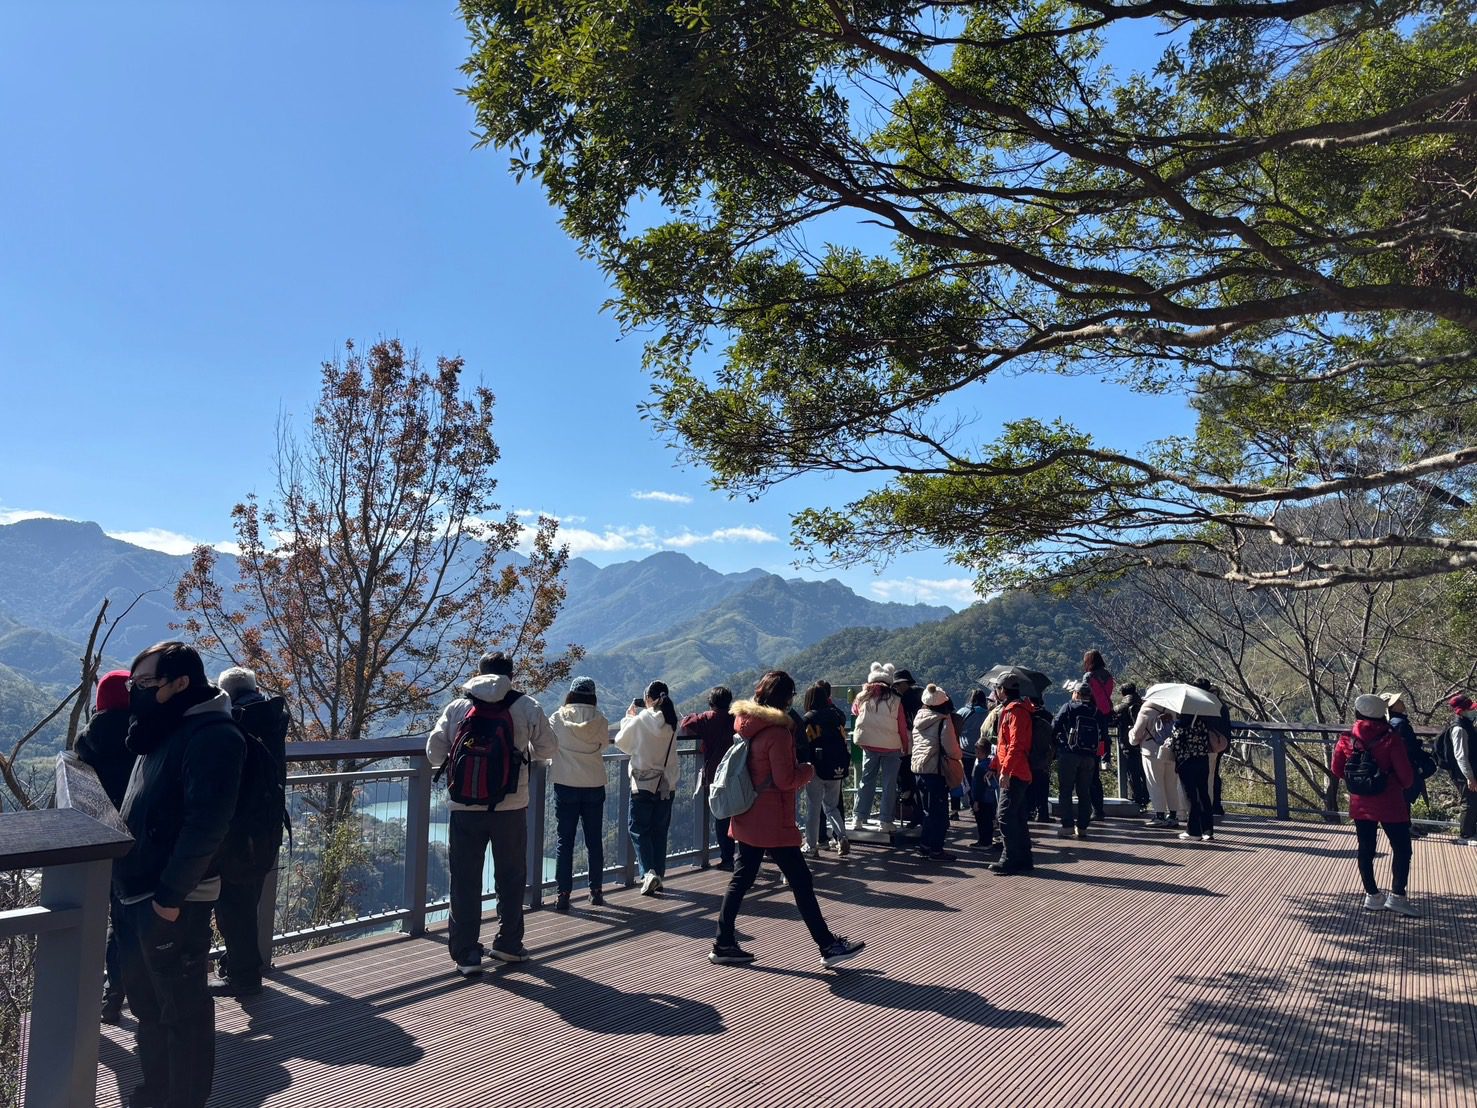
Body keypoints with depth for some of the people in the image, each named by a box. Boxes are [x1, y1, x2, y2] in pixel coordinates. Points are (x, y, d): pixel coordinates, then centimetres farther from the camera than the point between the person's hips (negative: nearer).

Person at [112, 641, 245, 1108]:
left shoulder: (212, 736, -19)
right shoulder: (163, 731, 12)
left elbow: (205, 824, -24)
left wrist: (170, 894, -23)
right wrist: (126, 882, 12)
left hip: (172, 901, -10)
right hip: (134, 893, 10)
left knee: (182, 1007, 4)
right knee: (143, 998, 22)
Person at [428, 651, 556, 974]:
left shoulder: (457, 707, 2)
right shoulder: (527, 707, -1)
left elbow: (434, 752, 1)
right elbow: (549, 749, 6)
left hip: (465, 808, 0)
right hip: (512, 807, 0)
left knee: (465, 881, 9)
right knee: (511, 877, 16)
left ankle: (466, 954, 12)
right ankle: (508, 944, 26)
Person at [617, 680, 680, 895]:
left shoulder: (640, 720, -12)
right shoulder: (672, 722, -1)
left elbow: (621, 742, 2)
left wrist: (629, 716, 13)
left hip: (643, 783, -4)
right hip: (667, 784, 4)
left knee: (639, 830, 5)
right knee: (660, 831, 13)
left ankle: (648, 872, -12)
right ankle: (658, 876, 16)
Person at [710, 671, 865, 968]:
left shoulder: (746, 723, 6)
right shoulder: (776, 732, -20)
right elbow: (786, 780, -19)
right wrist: (808, 769, -1)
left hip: (747, 819, 8)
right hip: (773, 823, -8)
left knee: (741, 878, 14)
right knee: (801, 882, 1)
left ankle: (723, 944, 18)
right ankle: (828, 946, 10)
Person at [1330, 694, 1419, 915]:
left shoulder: (1347, 739, -4)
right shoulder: (1391, 739, -14)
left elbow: (1337, 770, 4)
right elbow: (1405, 773, -12)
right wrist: (1406, 785, 10)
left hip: (1360, 804, 4)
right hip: (1390, 806, -4)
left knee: (1365, 850, 13)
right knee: (1402, 850, 9)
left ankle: (1372, 896, 19)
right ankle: (1397, 896, 6)